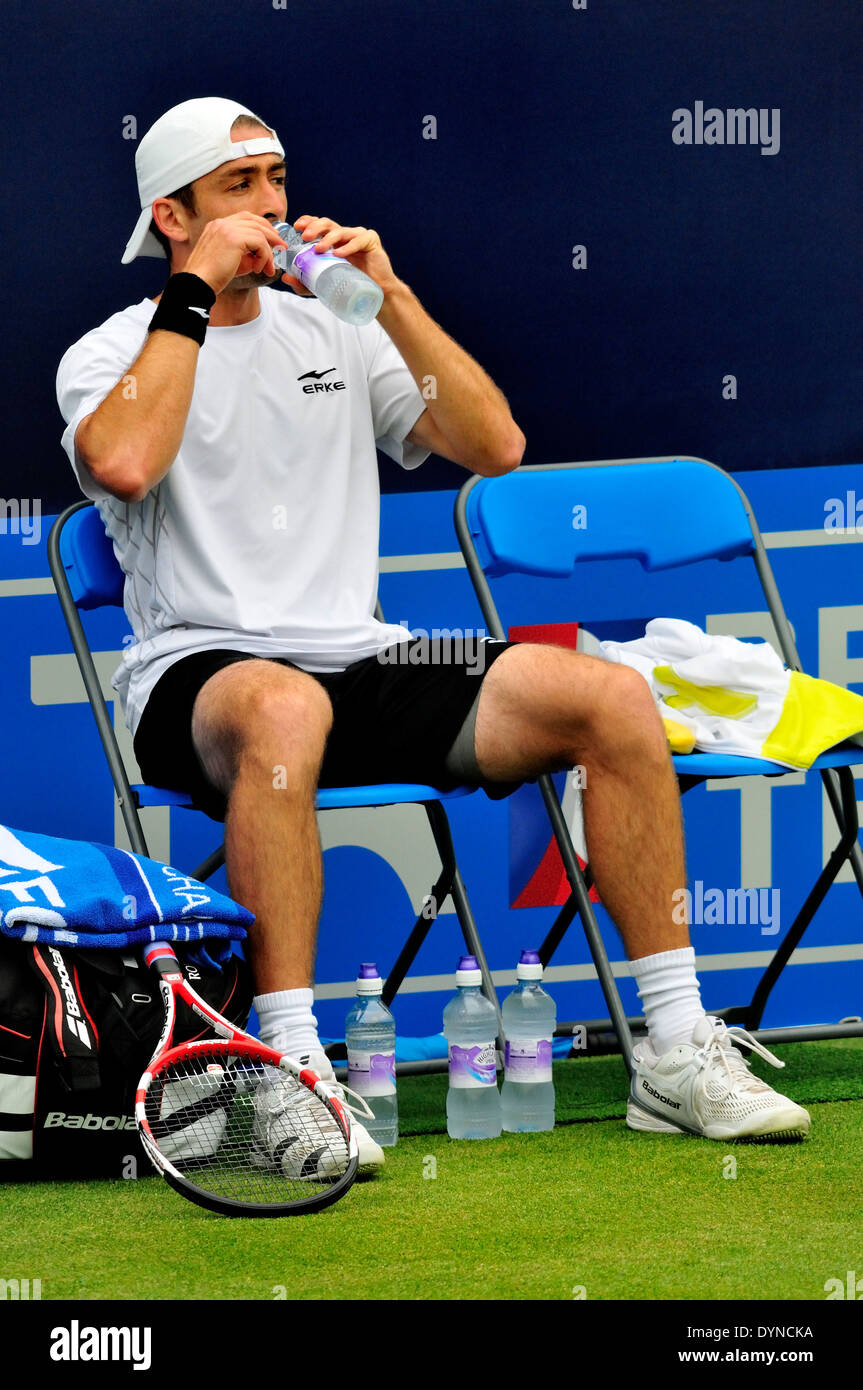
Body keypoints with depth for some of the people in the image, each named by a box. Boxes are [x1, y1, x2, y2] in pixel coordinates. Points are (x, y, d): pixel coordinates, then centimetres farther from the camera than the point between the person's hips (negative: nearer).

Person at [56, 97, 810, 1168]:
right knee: (283, 708, -43)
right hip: (199, 676, -5)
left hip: (364, 669, 5)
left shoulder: (334, 333, 18)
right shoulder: (110, 354, 3)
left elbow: (495, 446, 7)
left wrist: (391, 297, -1)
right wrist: (197, 289, -12)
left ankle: (676, 1056, -12)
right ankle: (290, 1072, -42)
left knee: (612, 697, -15)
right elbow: (123, 464, -21)